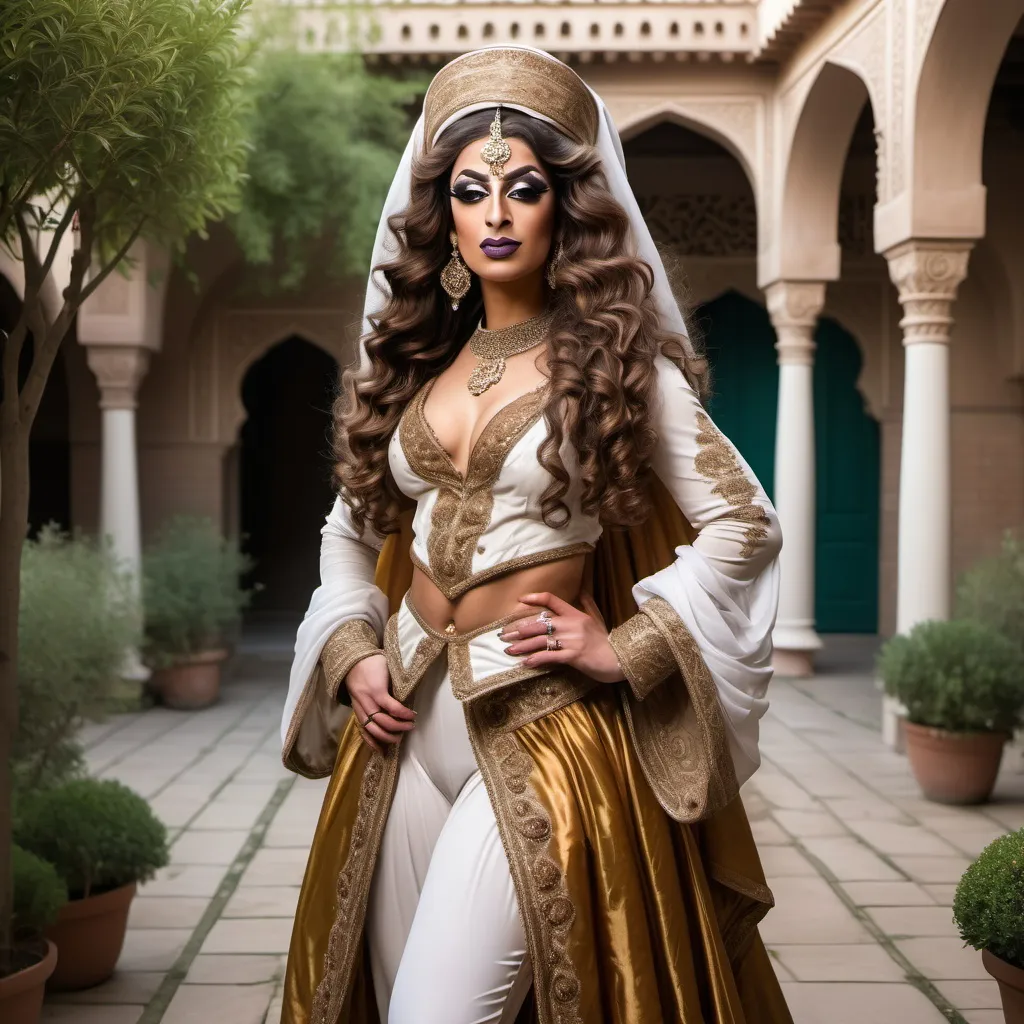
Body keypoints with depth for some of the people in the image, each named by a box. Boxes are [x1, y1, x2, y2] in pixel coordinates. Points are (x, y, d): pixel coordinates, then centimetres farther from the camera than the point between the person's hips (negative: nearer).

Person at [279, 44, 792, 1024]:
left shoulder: (617, 363, -4)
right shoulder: (418, 363, 10)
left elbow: (742, 523, -4)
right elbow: (351, 527, 19)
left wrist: (625, 649, -9)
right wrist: (351, 652, 4)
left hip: (538, 728, -5)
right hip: (406, 722, 5)